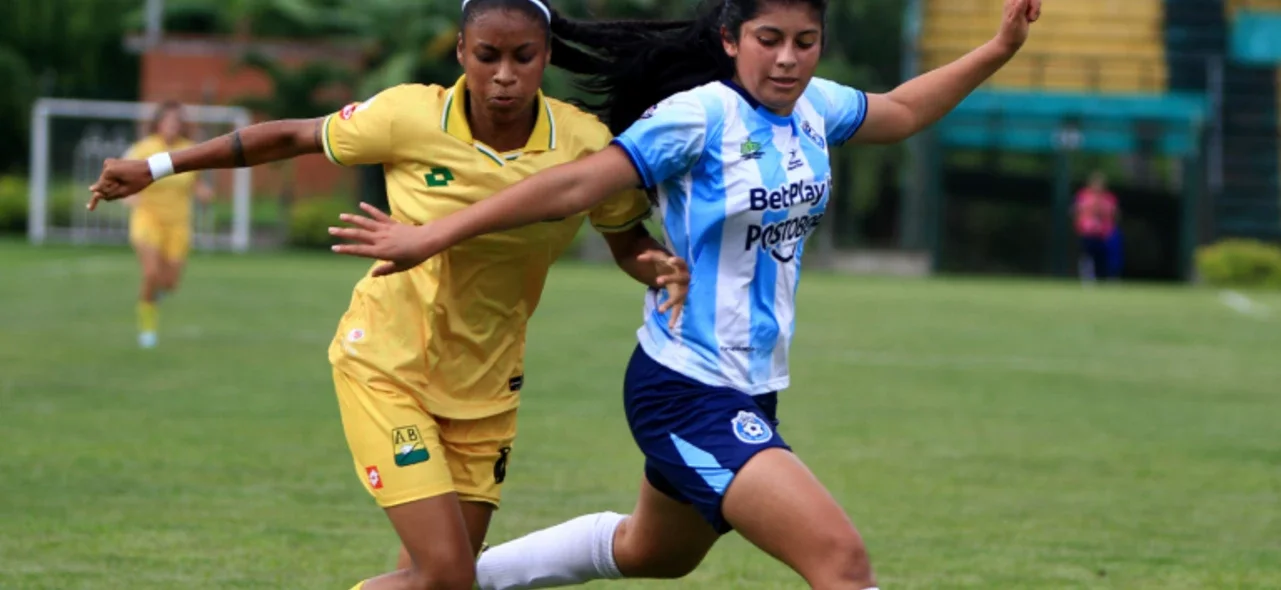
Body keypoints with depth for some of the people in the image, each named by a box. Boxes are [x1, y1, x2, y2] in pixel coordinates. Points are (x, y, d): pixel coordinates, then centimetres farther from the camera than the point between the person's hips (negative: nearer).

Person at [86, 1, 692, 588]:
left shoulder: (586, 144, -13)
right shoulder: (411, 116, -17)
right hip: (387, 365, -4)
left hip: (484, 387, 4)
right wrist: (155, 167, 1)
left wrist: (664, 268, -21)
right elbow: (291, 137, -3)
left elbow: (630, 241, 4)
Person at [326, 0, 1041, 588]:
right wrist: (432, 237, -25)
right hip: (688, 395, -9)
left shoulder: (814, 107, 2)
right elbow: (577, 184, -23)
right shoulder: (699, 117, -19)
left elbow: (900, 112, 24)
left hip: (750, 394, 9)